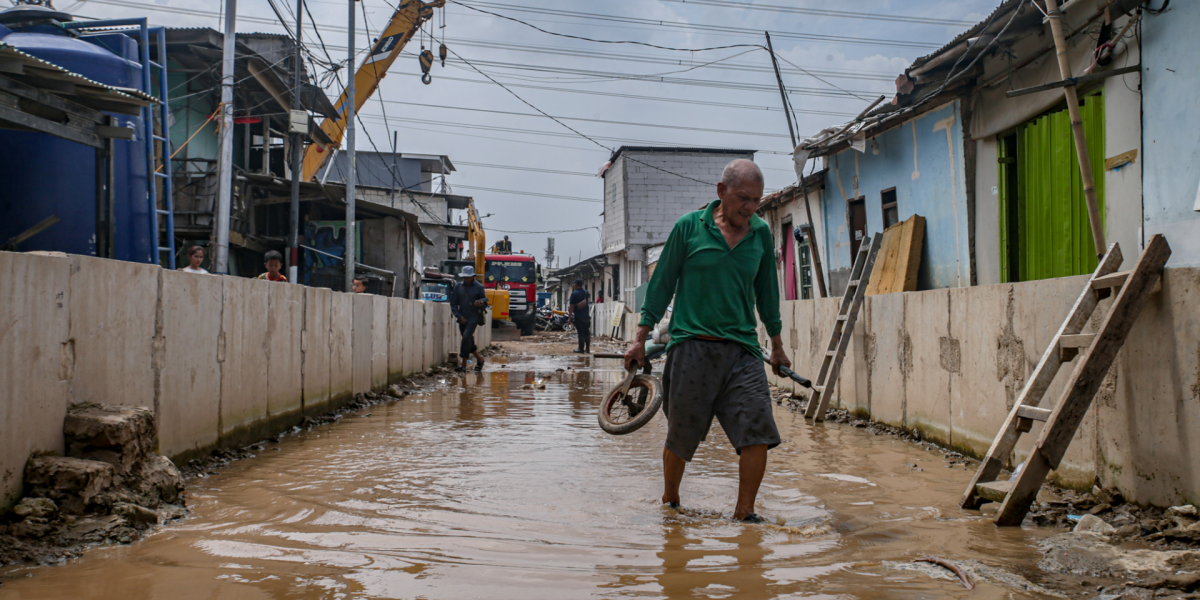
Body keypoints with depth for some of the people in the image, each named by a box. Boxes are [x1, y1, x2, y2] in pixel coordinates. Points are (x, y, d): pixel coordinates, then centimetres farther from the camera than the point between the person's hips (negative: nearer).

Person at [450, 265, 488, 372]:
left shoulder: (479, 287, 1)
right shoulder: (458, 287, 8)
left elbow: (485, 303, 4)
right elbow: (453, 303, 9)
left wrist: (480, 304, -20)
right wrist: (459, 316, -3)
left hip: (473, 318, -4)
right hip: (462, 318, 4)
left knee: (466, 337, -18)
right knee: (469, 341, 10)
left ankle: (463, 364, -14)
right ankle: (479, 359, 32)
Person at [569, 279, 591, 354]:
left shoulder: (574, 294, -11)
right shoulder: (586, 292, 5)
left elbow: (571, 307, -13)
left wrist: (570, 316, -8)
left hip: (578, 317, -5)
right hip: (586, 316, 5)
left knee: (581, 333, -4)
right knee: (587, 333, 10)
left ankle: (581, 349, -2)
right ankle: (587, 349, 13)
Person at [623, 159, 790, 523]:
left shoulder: (761, 234, 9)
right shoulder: (689, 227, -1)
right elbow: (662, 284, 6)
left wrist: (777, 347, 25)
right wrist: (640, 341, 6)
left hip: (743, 350, 3)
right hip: (692, 346, -3)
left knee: (758, 431, -10)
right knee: (680, 438, 6)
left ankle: (744, 512, 5)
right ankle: (668, 504, 30)